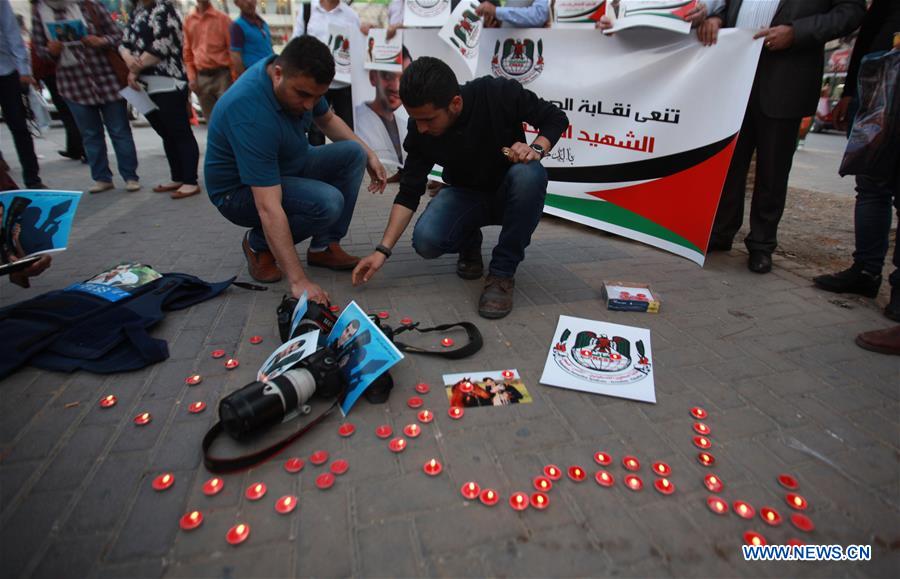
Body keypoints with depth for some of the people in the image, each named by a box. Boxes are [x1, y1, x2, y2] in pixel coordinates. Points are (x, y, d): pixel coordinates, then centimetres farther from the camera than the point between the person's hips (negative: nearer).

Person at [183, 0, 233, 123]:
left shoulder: (222, 18, 1)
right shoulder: (188, 20, 11)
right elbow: (187, 51, 15)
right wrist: (191, 77, 6)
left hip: (222, 75, -3)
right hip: (201, 77, 4)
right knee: (212, 121, 7)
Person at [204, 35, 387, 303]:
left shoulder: (299, 79, -11)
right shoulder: (250, 114, -36)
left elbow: (327, 119, 11)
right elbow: (268, 208, -40)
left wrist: (369, 154, -1)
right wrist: (299, 281, -43)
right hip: (241, 190, -8)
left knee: (353, 153, -7)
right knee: (327, 202, -31)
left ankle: (324, 246, -3)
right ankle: (258, 244, -3)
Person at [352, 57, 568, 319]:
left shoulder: (499, 94, -24)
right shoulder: (420, 130, -16)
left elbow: (556, 118, -10)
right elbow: (409, 193, -13)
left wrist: (537, 148, -31)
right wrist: (383, 250, -20)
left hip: (510, 193, -1)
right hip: (465, 194, 2)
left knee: (529, 174, -37)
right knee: (425, 241, -28)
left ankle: (502, 273, -22)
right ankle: (470, 243, 8)